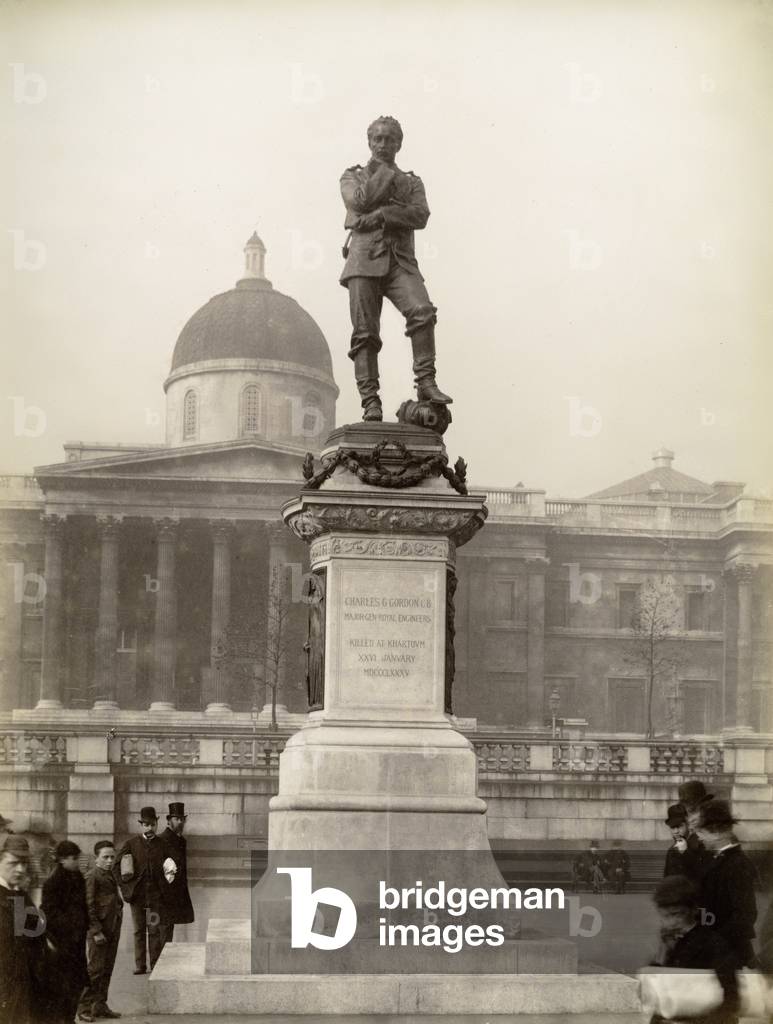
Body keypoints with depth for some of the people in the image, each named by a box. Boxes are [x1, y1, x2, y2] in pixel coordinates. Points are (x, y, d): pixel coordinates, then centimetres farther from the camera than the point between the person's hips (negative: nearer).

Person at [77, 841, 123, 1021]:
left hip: (113, 929, 8)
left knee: (107, 969, 12)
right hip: (99, 929, -8)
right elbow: (89, 906, -15)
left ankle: (100, 1005, 20)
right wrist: (96, 931, -18)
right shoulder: (91, 877, -11)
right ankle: (84, 1008, 1)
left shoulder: (110, 875, 14)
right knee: (95, 969, -6)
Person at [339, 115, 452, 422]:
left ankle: (426, 382, -23)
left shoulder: (411, 181, 23)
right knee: (365, 332, -10)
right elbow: (359, 201, -4)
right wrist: (387, 175, 5)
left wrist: (382, 214, -9)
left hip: (400, 260, 1)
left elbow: (421, 215, 2)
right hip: (365, 258, -1)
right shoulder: (353, 176, 20)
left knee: (422, 310, -25)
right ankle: (370, 401, -11)